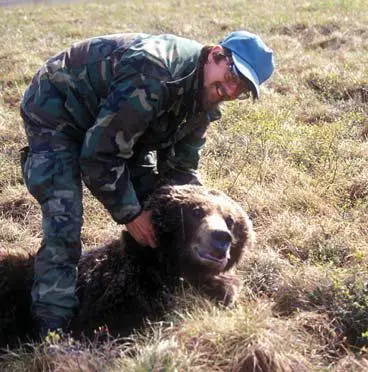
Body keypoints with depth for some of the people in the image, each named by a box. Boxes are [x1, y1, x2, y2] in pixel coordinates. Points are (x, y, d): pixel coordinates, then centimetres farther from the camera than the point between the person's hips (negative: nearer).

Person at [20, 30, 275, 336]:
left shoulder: (203, 98, -8)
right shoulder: (153, 76, -38)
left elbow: (180, 166, -1)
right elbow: (100, 154, -33)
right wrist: (129, 213, -24)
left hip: (117, 125, 9)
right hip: (55, 113, -9)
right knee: (64, 224, -20)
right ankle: (53, 330, -15)